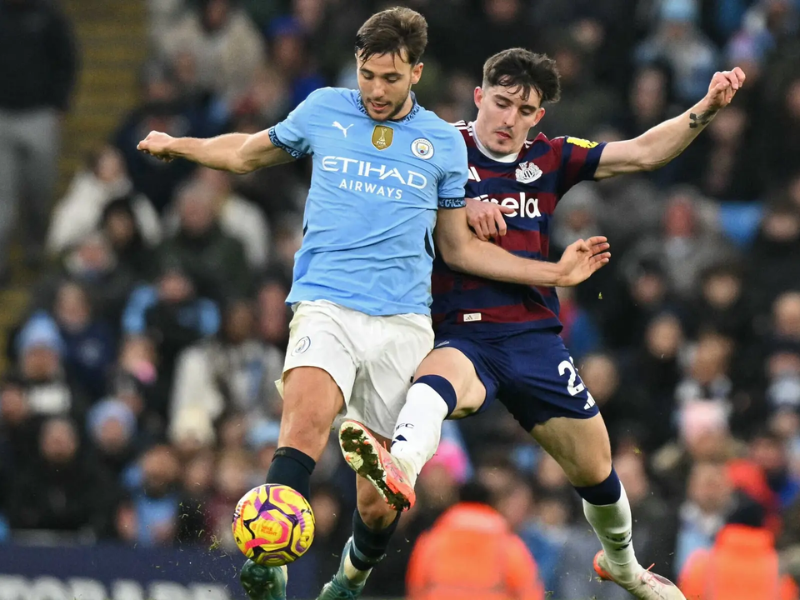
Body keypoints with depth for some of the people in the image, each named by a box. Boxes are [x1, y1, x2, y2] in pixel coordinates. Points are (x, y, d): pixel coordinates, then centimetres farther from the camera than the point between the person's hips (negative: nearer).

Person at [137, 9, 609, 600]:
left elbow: (459, 247, 18)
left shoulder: (444, 143, 11)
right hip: (326, 306, -1)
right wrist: (177, 146, 24)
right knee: (307, 417, -33)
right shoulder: (323, 111, 9)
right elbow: (248, 153, 28)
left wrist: (555, 273, 12)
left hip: (403, 323, 1)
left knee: (380, 503, -1)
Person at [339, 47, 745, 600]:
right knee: (439, 376, -41)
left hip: (535, 337, 4)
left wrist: (706, 109, -4)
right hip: (463, 335, -4)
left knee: (596, 467, 11)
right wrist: (462, 207, -20)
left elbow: (641, 154, 8)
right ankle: (399, 468, -72)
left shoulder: (547, 159, 12)